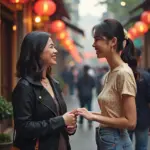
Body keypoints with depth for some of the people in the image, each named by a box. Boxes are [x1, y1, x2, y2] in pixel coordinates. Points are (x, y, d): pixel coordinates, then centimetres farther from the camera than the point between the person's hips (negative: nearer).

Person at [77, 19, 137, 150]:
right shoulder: (110, 74, 7)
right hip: (105, 139, 8)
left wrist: (94, 117, -16)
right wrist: (91, 113, -1)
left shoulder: (123, 73, -18)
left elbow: (130, 122, -20)